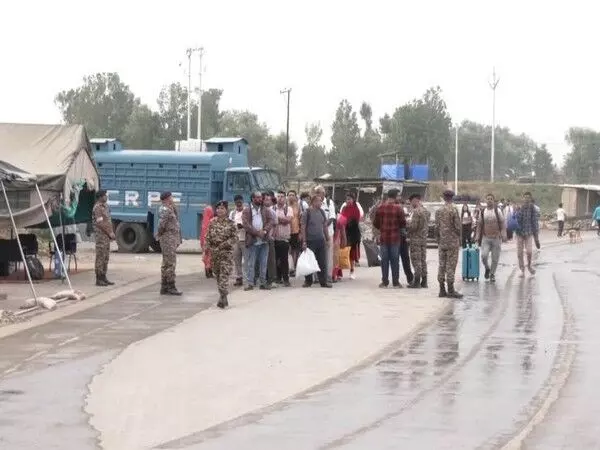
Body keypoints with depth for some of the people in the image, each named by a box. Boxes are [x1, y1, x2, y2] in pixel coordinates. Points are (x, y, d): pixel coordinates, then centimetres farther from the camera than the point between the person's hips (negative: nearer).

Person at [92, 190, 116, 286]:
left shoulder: (104, 206, 16)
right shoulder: (97, 208, -14)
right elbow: (100, 223, -19)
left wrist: (112, 233, 8)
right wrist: (110, 233, -15)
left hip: (107, 236, 10)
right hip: (101, 235, -10)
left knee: (106, 257, 12)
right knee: (100, 257, -6)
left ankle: (103, 278, 17)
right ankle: (99, 279, -4)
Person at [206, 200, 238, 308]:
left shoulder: (230, 223, -3)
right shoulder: (212, 222, 8)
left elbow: (235, 238, -5)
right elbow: (208, 237, 11)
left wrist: (223, 245, -14)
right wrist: (210, 248, 0)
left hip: (226, 252, -4)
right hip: (214, 253, 4)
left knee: (224, 275, -14)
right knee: (217, 274, 8)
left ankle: (223, 297, -19)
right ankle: (223, 298, 18)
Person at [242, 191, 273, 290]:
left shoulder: (265, 210, 13)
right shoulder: (247, 210, 0)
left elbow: (270, 221, 3)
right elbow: (246, 224, -10)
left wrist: (264, 231, -14)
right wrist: (257, 232, -16)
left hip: (264, 240, 4)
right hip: (252, 241, -4)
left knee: (263, 263, 7)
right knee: (251, 263, 0)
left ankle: (263, 282, 14)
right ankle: (250, 283, 3)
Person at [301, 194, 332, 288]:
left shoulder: (321, 212, 9)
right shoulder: (307, 212, -7)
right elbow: (303, 227, -8)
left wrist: (327, 239, 13)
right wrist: (304, 241, -12)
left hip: (321, 240, 5)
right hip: (310, 241, -5)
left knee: (322, 262, 4)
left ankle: (323, 281, 10)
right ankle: (308, 281, 12)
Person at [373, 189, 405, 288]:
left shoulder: (380, 208, -1)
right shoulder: (398, 208, -8)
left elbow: (375, 223, 2)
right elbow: (403, 223, -8)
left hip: (383, 238, 2)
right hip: (395, 237, -2)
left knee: (384, 260, 7)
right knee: (395, 260, 4)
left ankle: (385, 281, 8)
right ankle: (395, 282, 5)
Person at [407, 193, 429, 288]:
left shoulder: (416, 211, -16)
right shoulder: (426, 211, 11)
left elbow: (413, 226, -20)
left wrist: (406, 225, -3)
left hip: (416, 239, -8)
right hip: (424, 238, 8)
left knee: (416, 261, -4)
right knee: (423, 260, 10)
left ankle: (416, 282, -4)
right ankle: (424, 281, 12)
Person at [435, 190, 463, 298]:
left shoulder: (438, 211, 5)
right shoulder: (453, 210, -11)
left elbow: (436, 227, 6)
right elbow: (457, 226, -10)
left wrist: (438, 239, 15)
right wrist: (459, 239, 4)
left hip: (441, 243, 5)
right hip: (452, 242, -5)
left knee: (441, 265, 7)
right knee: (451, 266, -4)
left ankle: (442, 290, 9)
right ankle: (450, 290, -5)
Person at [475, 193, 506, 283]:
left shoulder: (498, 211, -1)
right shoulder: (482, 212, 5)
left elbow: (503, 223, -1)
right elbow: (479, 225, 13)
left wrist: (503, 235, -12)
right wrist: (477, 237, 9)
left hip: (496, 238, -1)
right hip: (486, 238, 1)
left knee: (495, 258, 3)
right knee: (484, 256, -15)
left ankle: (492, 274, 23)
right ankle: (487, 268, 14)